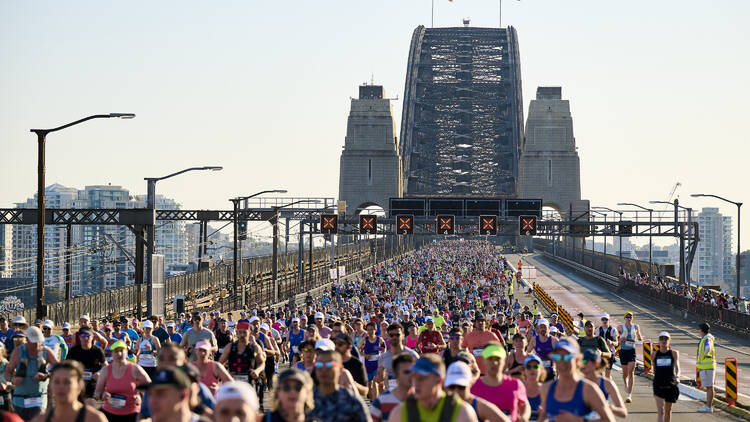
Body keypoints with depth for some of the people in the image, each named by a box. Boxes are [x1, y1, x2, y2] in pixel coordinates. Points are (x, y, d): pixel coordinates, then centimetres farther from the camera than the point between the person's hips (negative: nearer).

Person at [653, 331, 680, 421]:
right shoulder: (655, 354, 4)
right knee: (661, 411, -13)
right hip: (659, 385, 0)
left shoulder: (674, 353, 0)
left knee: (668, 410, 15)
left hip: (671, 385, 0)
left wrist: (677, 377, -33)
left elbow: (677, 366, -15)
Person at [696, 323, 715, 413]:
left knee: (709, 387, -7)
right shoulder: (707, 339, 14)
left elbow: (708, 347, -39)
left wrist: (706, 354, -23)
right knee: (708, 387, 14)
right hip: (705, 366, 10)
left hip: (707, 366, -10)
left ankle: (709, 407, -6)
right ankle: (708, 405, 20)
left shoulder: (706, 339, -17)